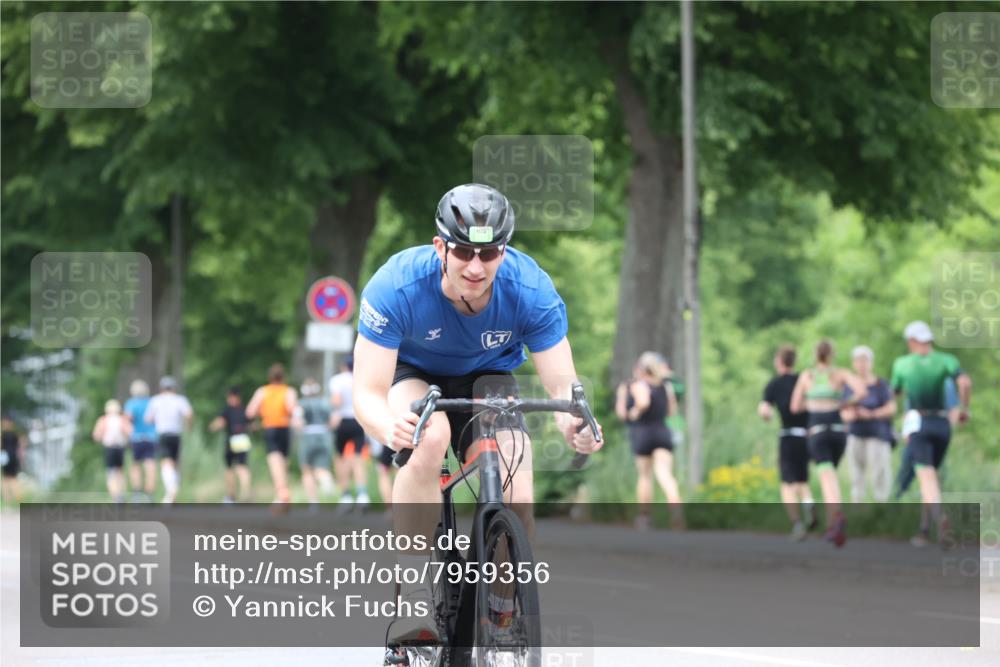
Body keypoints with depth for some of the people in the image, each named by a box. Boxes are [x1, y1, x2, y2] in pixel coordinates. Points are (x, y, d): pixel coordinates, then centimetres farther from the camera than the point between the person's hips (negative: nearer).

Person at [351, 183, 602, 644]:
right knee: (430, 437, -36)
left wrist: (572, 422, -49)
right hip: (411, 374, -2)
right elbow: (367, 393, -34)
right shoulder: (397, 287, -33)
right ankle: (414, 599, -29)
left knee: (516, 503, -21)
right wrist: (390, 428, -57)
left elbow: (562, 385, -25)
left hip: (486, 379, 2)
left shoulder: (530, 291, -29)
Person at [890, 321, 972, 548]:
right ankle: (924, 531, 20)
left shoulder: (902, 363, 0)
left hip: (918, 425, -3)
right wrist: (965, 408, -4)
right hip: (942, 425, 3)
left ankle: (940, 518, -45)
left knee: (928, 480, -15)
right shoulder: (946, 360, -1)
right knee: (929, 475, 22)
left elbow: (896, 391, 18)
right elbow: (965, 382, -20)